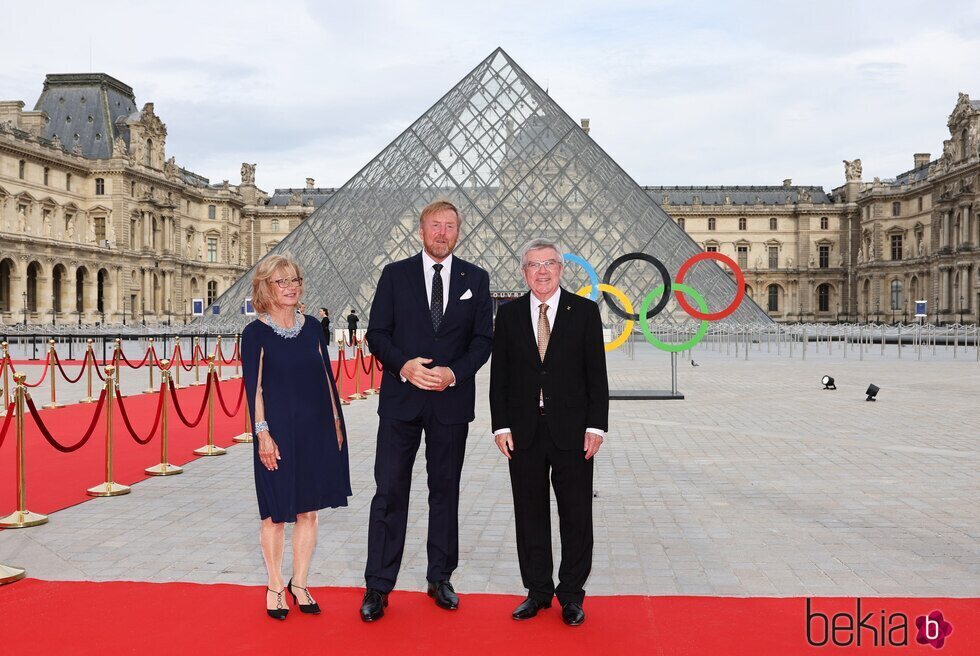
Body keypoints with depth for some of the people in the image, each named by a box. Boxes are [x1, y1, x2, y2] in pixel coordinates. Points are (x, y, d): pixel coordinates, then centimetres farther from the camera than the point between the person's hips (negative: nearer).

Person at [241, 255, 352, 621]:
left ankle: (299, 583, 23)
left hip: (316, 429, 4)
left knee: (308, 510, 10)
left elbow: (326, 376, 10)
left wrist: (336, 421, 8)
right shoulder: (255, 333, -5)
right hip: (279, 432, -4)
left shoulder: (312, 327, 7)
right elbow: (254, 387, -8)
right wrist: (262, 433, -14)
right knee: (276, 513, 6)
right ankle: (275, 586, 22)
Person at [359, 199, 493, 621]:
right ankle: (378, 587, 10)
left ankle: (440, 578, 25)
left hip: (452, 400, 1)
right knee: (389, 492, 0)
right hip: (401, 398, -1)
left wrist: (454, 373, -13)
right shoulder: (395, 275, 4)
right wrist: (403, 365, -17)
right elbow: (376, 332, 1)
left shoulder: (475, 279, 7)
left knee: (445, 491, 11)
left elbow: (483, 338, 3)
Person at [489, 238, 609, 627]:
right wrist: (501, 425, -1)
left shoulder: (584, 311, 2)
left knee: (576, 515, 6)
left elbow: (596, 373, 0)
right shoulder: (508, 314, 6)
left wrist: (596, 425, -6)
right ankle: (538, 590, 23)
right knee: (530, 514, 9)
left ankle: (571, 594, 20)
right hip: (524, 432, 2)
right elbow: (499, 374, 6)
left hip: (572, 431, -1)